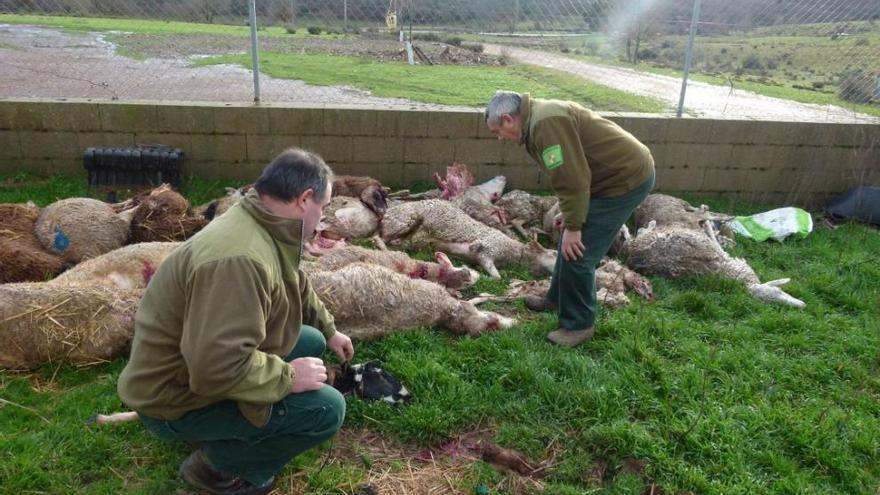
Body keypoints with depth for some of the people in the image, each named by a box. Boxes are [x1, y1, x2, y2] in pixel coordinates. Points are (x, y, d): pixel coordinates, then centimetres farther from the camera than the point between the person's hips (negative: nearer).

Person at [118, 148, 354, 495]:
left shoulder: (267, 229, 0)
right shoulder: (240, 259, -34)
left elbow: (297, 288, 20)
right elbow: (219, 368, -38)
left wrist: (329, 331, 29)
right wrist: (288, 376, -23)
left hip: (203, 363, 10)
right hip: (176, 396, -10)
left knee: (311, 341, 12)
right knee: (327, 409, -18)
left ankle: (224, 432, 16)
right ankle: (217, 464, 2)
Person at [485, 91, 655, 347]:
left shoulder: (546, 123, -23)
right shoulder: (539, 116, 10)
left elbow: (573, 180, -25)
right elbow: (570, 175, 16)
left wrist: (573, 227, -19)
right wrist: (569, 216, 21)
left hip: (627, 177, -10)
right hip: (621, 170, 11)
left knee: (576, 252, -7)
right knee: (569, 243, 19)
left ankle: (579, 325, 9)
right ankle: (558, 298, 37)